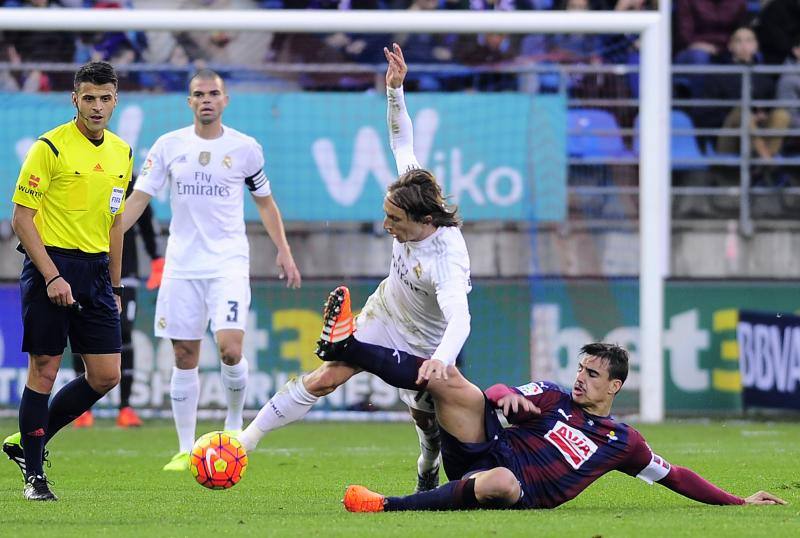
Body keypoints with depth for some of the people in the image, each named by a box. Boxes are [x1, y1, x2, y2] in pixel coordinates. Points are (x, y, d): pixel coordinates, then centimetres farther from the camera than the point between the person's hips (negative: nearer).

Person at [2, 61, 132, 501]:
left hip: (96, 269, 6)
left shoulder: (121, 153, 10)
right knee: (44, 370, -3)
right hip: (50, 265, -6)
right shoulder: (50, 147, -10)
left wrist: (114, 286, 17)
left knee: (106, 375, 2)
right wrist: (52, 277, -18)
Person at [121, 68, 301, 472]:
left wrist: (284, 252, 8)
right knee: (184, 358, 2)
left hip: (229, 263, -1)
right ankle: (185, 450, 11)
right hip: (182, 266, 1)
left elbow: (265, 202, 15)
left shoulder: (245, 148, 2)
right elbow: (138, 198, 2)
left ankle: (234, 421, 10)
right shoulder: (168, 146, 3)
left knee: (230, 349, -17)